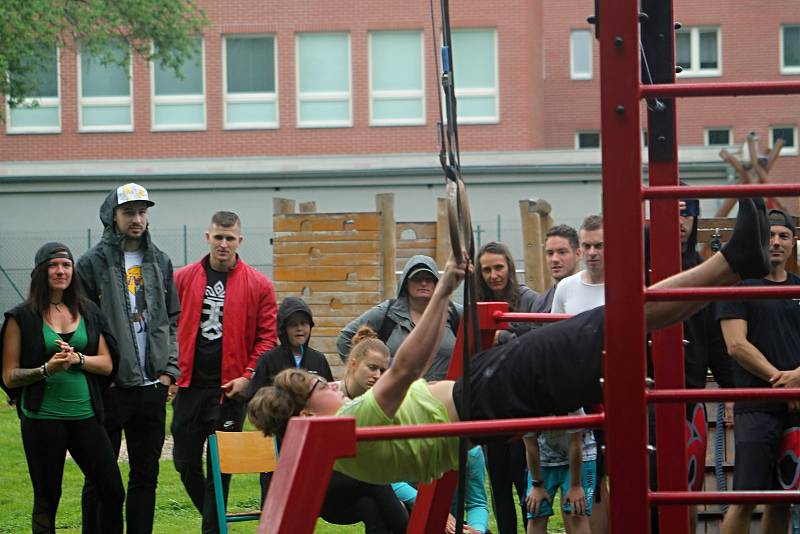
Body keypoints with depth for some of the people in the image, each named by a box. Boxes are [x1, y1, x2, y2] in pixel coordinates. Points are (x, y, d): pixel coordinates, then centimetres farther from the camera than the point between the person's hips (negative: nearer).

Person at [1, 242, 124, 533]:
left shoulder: (88, 312, 10)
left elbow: (107, 364, 7)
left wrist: (77, 359, -12)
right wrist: (46, 369, -18)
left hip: (85, 415, 3)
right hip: (42, 419, -3)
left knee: (113, 492, -1)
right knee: (47, 499, 4)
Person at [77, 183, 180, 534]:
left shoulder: (159, 262, 11)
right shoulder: (93, 263, -4)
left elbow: (173, 320, 14)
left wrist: (169, 370, 4)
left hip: (152, 387, 4)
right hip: (108, 387, -4)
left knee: (146, 475, 8)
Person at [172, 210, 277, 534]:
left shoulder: (258, 285, 1)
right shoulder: (183, 279, 6)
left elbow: (267, 335, 1)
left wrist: (249, 376, -8)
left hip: (230, 388, -2)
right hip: (189, 385, 2)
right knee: (185, 462, 7)